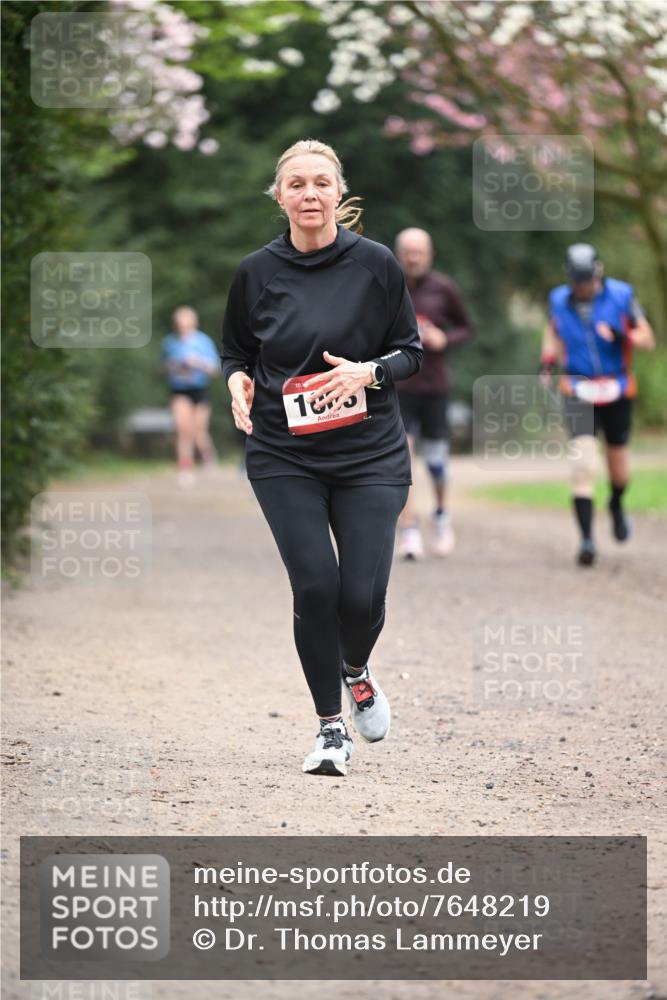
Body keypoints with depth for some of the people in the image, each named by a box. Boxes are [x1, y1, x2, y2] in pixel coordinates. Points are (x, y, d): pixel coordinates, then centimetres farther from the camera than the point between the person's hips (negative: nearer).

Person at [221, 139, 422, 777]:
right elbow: (235, 352, 14)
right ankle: (330, 728, 9)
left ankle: (356, 669, 29)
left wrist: (367, 372, -15)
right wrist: (239, 381, -8)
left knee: (363, 593, -7)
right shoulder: (257, 272, 1)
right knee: (315, 587, -9)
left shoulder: (374, 263, -2)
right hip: (283, 458, 0)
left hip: (369, 454, 0)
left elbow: (410, 351, 5)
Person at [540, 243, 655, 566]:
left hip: (616, 392, 0)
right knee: (582, 463, -16)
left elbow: (648, 340, -3)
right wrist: (548, 358, 0)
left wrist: (623, 337, -23)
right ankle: (586, 538, -16)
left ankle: (617, 505, 48)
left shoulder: (621, 296, -8)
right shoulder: (559, 300, -2)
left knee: (618, 462, 15)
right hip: (578, 392, 0)